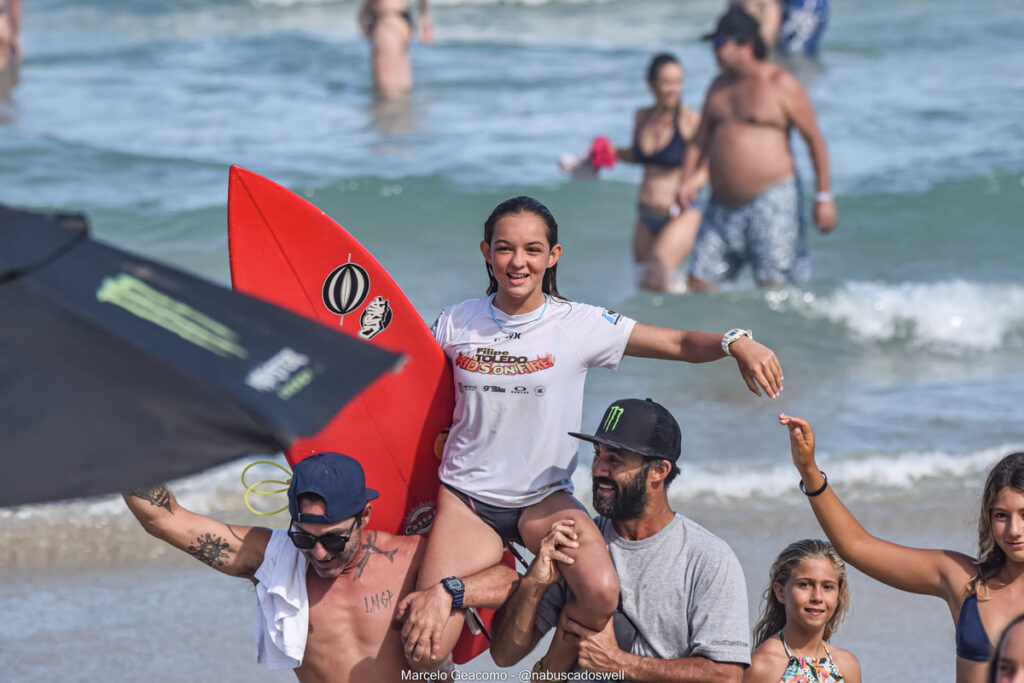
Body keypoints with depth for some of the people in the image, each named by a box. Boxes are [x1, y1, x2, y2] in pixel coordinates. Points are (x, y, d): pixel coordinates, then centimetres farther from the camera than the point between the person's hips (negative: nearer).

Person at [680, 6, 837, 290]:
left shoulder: (781, 84, -6)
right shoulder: (719, 85, 14)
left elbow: (814, 138, -4)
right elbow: (700, 140, 18)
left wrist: (824, 197, -7)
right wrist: (687, 180, 0)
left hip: (770, 201, -7)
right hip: (723, 207, 7)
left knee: (774, 286, -10)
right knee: (699, 282, 3)